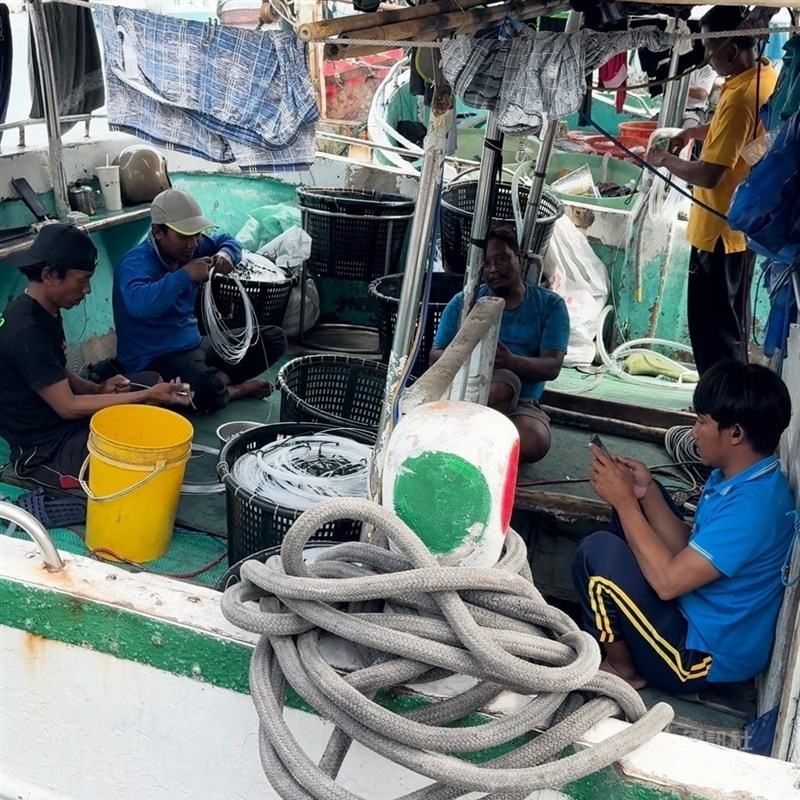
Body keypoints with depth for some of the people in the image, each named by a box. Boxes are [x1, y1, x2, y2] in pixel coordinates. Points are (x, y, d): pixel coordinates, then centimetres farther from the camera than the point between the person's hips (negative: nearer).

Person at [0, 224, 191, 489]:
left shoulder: (45, 312, 4)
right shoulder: (26, 332, -27)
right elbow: (67, 406, -25)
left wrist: (98, 389, -4)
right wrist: (146, 396, -22)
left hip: (62, 420, 10)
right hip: (44, 448, -10)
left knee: (152, 381, 9)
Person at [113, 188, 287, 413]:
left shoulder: (187, 248, 4)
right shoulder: (136, 263, -20)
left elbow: (227, 240, 21)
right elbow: (139, 304, -41)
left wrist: (225, 255, -3)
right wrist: (184, 275, -36)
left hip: (193, 343, 9)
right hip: (156, 359, -9)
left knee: (273, 338, 6)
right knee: (207, 393, -40)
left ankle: (219, 381, -10)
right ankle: (237, 389, -5)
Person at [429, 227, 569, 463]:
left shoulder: (550, 305, 5)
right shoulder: (463, 302, 7)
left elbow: (552, 367, -7)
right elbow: (435, 356, 2)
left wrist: (512, 361, -28)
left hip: (521, 405, 2)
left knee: (535, 443, -32)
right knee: (503, 383, -36)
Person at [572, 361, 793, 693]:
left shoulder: (752, 506, -30)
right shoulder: (736, 477, -1)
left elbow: (668, 580, -29)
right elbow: (687, 548, 5)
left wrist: (625, 500, -21)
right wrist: (645, 492, -7)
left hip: (701, 659, -10)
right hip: (698, 617, 10)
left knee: (597, 552, -20)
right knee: (638, 504, 11)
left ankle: (622, 668, 4)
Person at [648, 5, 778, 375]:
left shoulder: (740, 95, -25)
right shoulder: (766, 76, 4)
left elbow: (709, 175, -25)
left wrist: (667, 159, -9)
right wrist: (698, 131, 13)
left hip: (720, 230, -10)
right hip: (742, 225, 10)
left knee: (711, 329, 0)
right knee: (730, 325, 20)